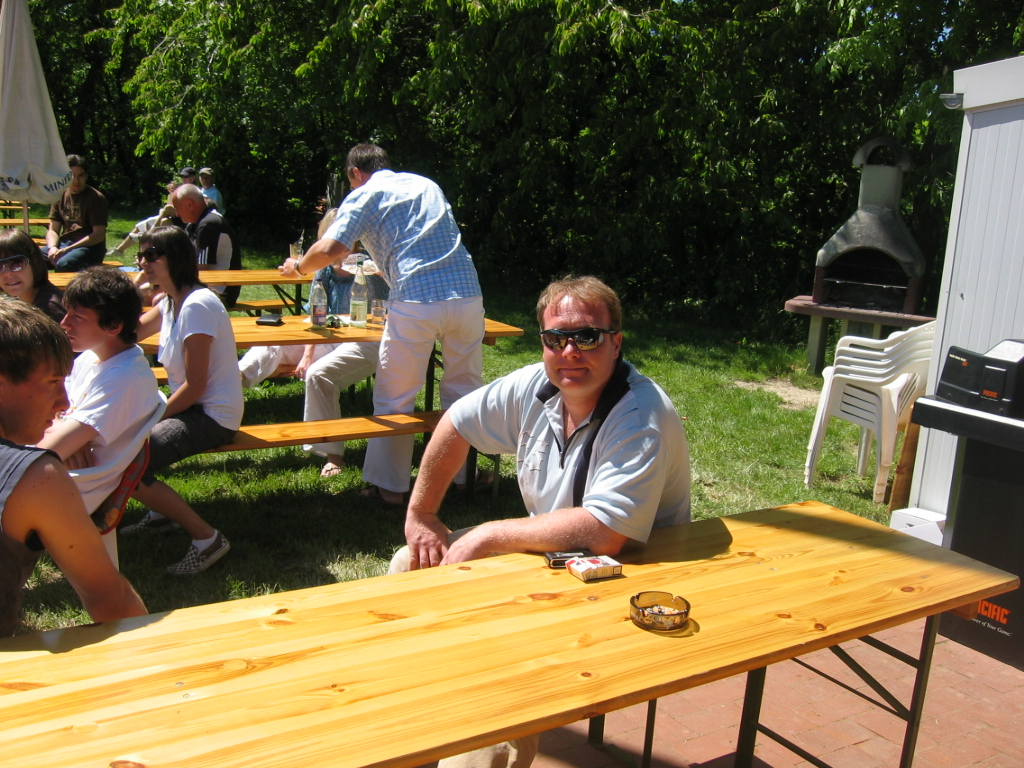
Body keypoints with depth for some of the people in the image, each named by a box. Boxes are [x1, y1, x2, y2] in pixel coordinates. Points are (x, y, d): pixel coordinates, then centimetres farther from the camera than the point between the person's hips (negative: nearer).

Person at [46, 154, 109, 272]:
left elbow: (99, 235, -11)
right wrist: (52, 247, -10)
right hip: (64, 244, 6)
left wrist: (68, 249, -18)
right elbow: (53, 230, 13)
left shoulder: (96, 198, -5)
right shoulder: (60, 197, 12)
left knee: (63, 264, -36)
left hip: (89, 247, -5)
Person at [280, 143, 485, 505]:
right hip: (468, 294, 5)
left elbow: (330, 248, -7)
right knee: (464, 390, 18)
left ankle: (390, 485, 17)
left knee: (395, 397, 9)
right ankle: (465, 472, 28)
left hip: (416, 300, -5)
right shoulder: (426, 184, 24)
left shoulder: (364, 195, 6)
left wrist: (297, 266, 14)